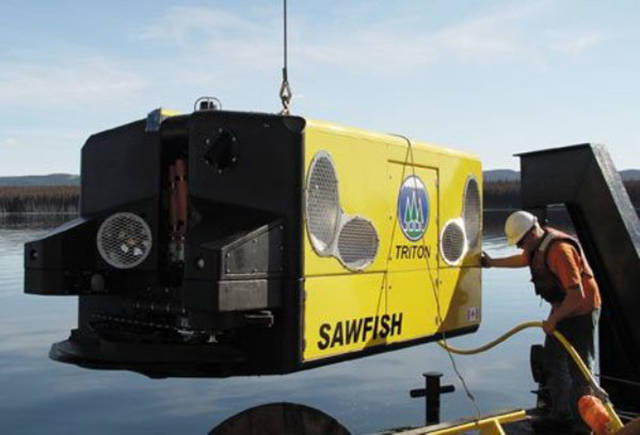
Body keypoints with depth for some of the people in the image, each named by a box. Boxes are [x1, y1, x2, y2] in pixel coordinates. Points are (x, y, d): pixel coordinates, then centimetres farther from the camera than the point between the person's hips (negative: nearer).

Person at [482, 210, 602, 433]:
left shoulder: (560, 250, -30)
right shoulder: (537, 244, 0)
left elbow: (577, 294, -32)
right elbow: (522, 259, 25)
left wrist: (553, 320, -23)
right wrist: (492, 262, 25)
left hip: (582, 311, -10)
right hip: (562, 308, 10)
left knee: (579, 368, -6)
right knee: (554, 360, 17)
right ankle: (560, 414, 30)